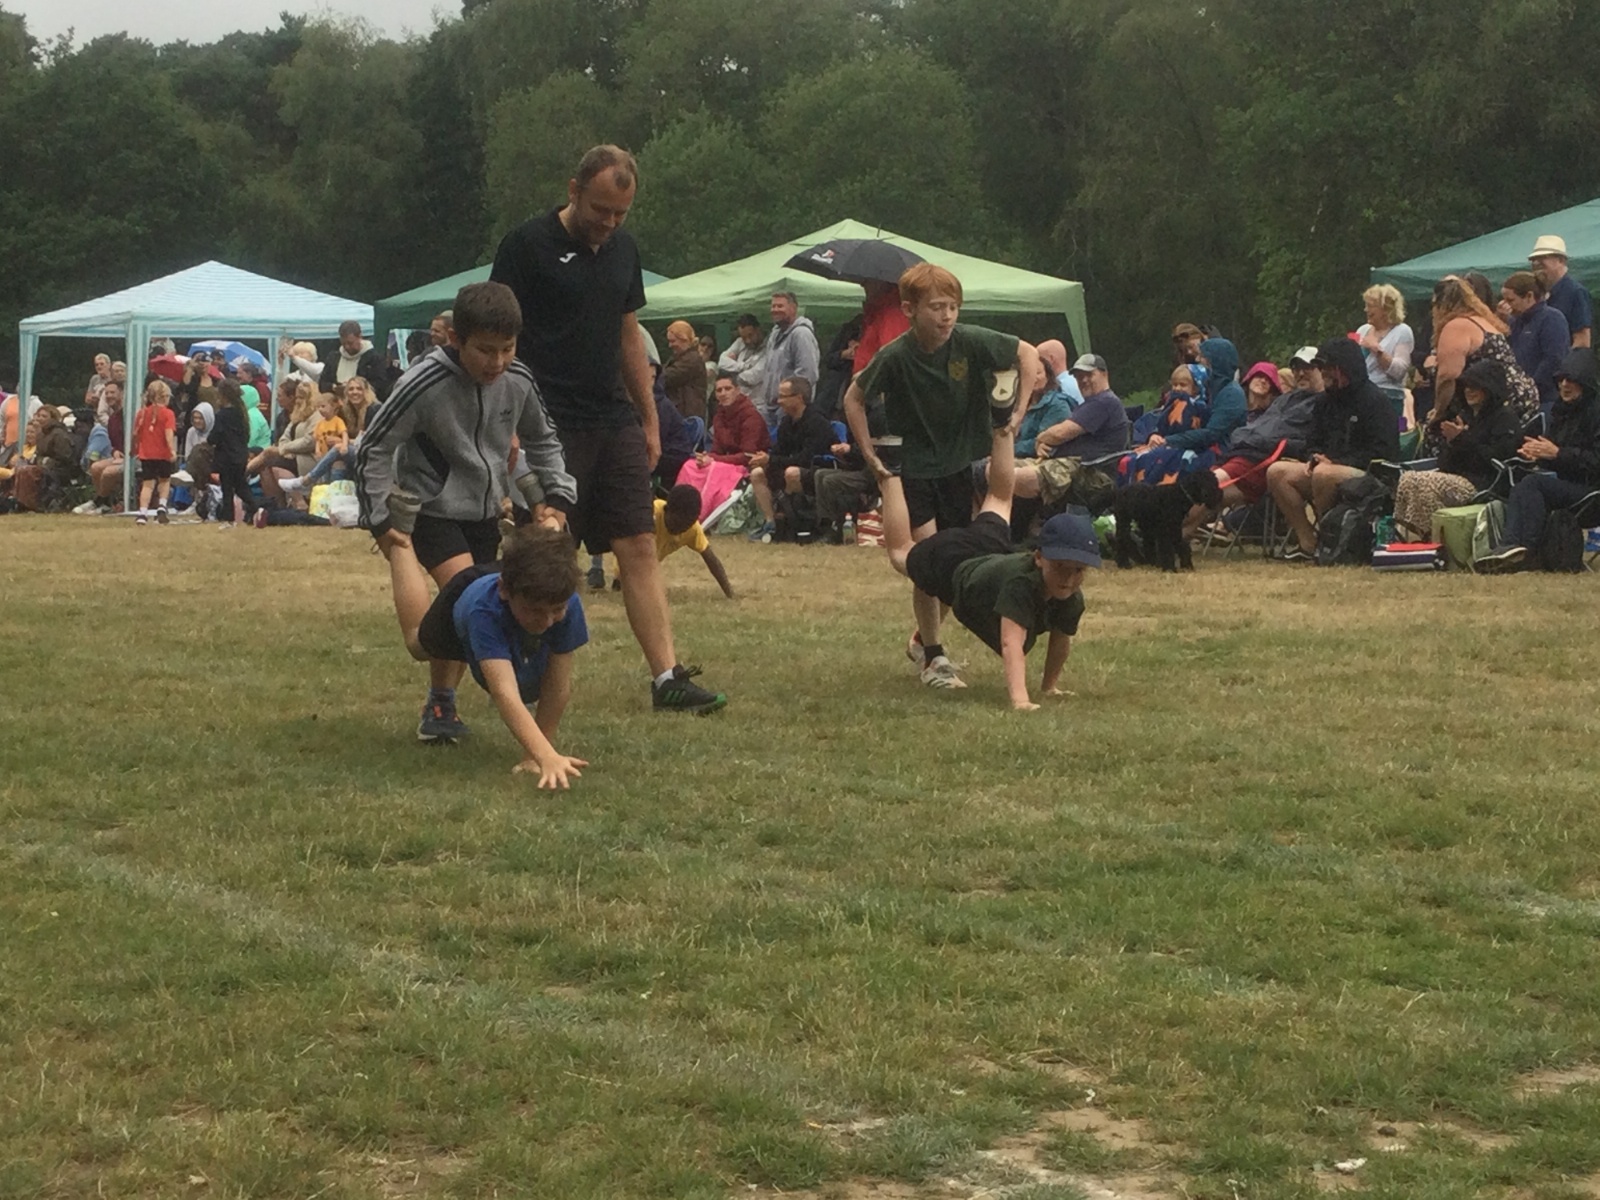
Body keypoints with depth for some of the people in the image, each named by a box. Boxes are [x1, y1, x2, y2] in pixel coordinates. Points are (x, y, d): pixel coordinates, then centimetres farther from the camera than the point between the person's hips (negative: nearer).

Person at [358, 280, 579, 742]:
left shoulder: (518, 382, -9)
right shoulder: (425, 384, -24)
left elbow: (542, 441, 12)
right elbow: (374, 449, -16)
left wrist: (557, 497, 4)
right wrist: (380, 522, -14)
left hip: (486, 512, 6)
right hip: (431, 509, -6)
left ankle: (444, 702, 25)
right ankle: (440, 704, -9)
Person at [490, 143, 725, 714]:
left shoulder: (623, 249, 13)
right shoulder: (527, 245, -6)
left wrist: (649, 418, 20)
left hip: (615, 424, 6)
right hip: (550, 426, -6)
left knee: (640, 549, 0)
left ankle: (667, 678, -2)